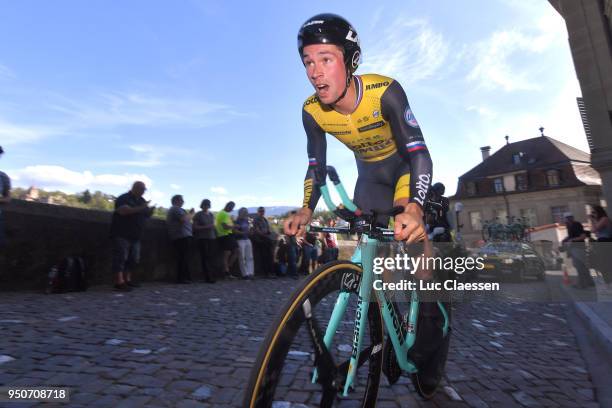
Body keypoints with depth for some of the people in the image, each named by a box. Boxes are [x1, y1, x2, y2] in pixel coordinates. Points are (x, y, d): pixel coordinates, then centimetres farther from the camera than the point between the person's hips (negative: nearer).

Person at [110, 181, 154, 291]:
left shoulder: (142, 201, 15)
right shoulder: (123, 198, -8)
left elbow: (146, 215, 19)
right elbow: (123, 210, -26)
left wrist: (150, 211, -4)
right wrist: (140, 208, -30)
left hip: (135, 236, 8)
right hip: (122, 235, -8)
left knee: (133, 259, 10)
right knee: (121, 258, -10)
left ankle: (127, 280, 20)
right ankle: (119, 282, -10)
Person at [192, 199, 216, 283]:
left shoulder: (211, 214, 18)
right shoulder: (198, 215, 2)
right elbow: (194, 227, -3)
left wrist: (212, 226, 6)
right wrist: (205, 227, -13)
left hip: (211, 238, 5)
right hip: (202, 238, -5)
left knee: (211, 257, -4)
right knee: (205, 257, -11)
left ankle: (211, 276, 1)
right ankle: (208, 277, -9)